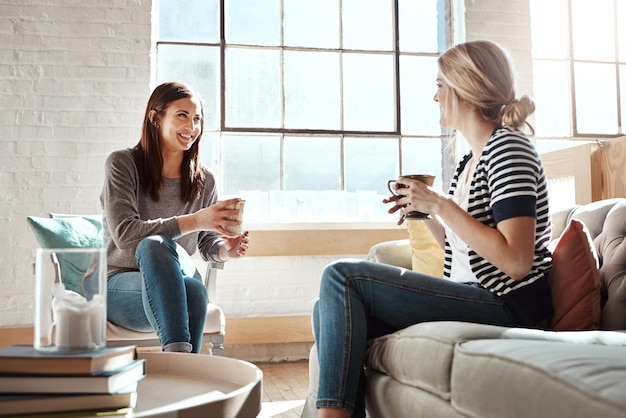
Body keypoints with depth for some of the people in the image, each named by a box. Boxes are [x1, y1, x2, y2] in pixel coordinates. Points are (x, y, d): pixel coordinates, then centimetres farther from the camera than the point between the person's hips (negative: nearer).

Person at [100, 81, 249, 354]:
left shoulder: (204, 181, 6)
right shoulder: (122, 164, -5)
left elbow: (207, 244, 13)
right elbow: (124, 233, -19)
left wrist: (225, 249, -13)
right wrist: (194, 220, -29)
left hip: (176, 283, 3)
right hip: (120, 286, -2)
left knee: (194, 290, -36)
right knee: (155, 245, -37)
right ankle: (178, 352, -46)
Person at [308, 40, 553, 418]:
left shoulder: (508, 147, -12)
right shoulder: (471, 160, 16)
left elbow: (516, 261, -21)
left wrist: (440, 205, -17)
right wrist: (424, 211, 3)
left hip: (507, 305, -9)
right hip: (470, 297, 9)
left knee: (341, 277, -16)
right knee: (331, 310, 0)